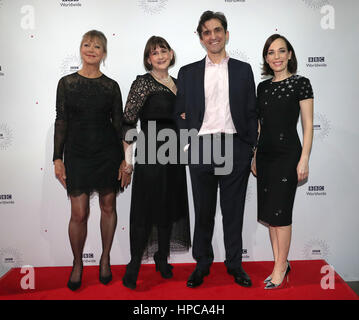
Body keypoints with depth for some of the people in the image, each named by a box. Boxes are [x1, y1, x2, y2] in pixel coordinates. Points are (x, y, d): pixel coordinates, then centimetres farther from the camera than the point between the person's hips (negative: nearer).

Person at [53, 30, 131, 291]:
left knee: (108, 206, 9)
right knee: (79, 213, 1)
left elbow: (119, 124, 3)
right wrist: (57, 158, -1)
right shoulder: (67, 83, 4)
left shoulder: (111, 86, 3)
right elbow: (61, 121, 4)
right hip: (76, 152, 0)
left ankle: (105, 259, 30)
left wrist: (126, 161, -2)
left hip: (108, 152, 1)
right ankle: (77, 264, 24)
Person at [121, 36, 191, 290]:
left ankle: (162, 259, 29)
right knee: (145, 211, -2)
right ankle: (134, 265, 12)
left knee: (170, 208, 13)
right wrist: (127, 159, -14)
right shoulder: (143, 82, -7)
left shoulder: (176, 83, 14)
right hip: (150, 155, -7)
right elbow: (128, 121, -11)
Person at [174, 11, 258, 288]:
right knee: (203, 211, 9)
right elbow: (180, 113, 10)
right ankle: (202, 264, 25)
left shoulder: (243, 70, 10)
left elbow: (252, 113, 7)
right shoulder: (188, 72, 10)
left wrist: (253, 151, 1)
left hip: (235, 148, 0)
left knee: (233, 210, 9)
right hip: (201, 148, 0)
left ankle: (235, 264, 25)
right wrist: (187, 144, -4)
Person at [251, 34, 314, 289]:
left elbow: (308, 125, -6)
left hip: (287, 153, -6)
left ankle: (281, 267, 12)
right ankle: (281, 264, 22)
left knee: (280, 212, -3)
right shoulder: (263, 87, 12)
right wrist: (255, 157, 13)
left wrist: (304, 160, -12)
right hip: (265, 154, 6)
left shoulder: (300, 83, -3)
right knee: (269, 213, 9)